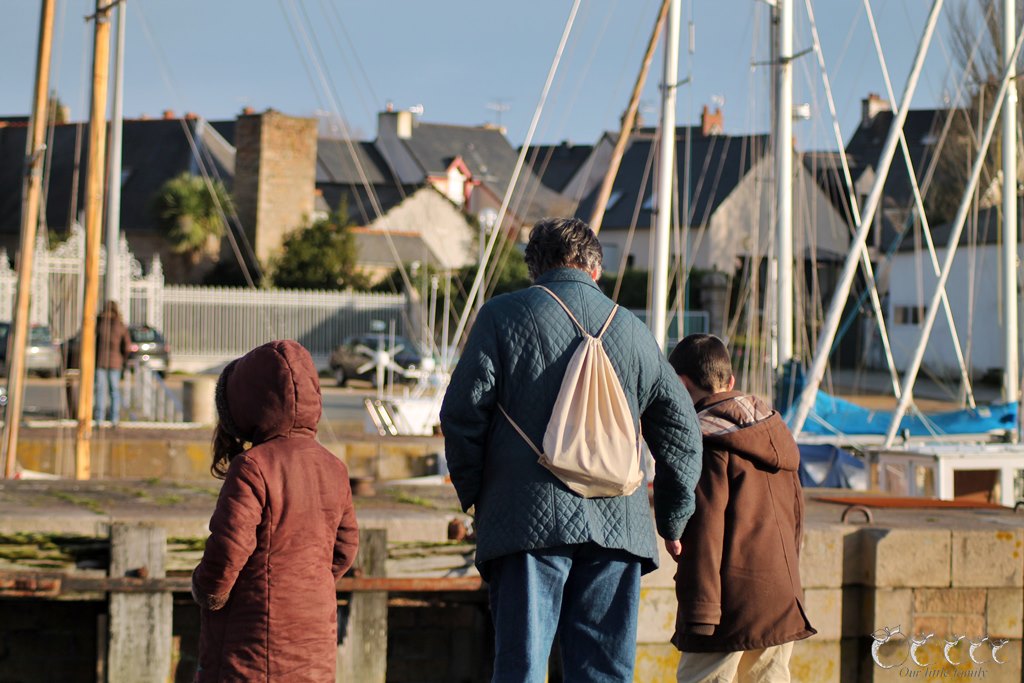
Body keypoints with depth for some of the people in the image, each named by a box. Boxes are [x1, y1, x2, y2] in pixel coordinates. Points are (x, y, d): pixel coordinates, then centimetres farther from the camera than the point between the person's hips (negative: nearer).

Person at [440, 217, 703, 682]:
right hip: (617, 523, 3)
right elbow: (681, 434, 17)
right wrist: (672, 522, 28)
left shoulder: (502, 316, 4)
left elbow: (463, 412, -3)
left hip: (529, 520, -3)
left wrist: (474, 495, 11)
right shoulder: (632, 330, 14)